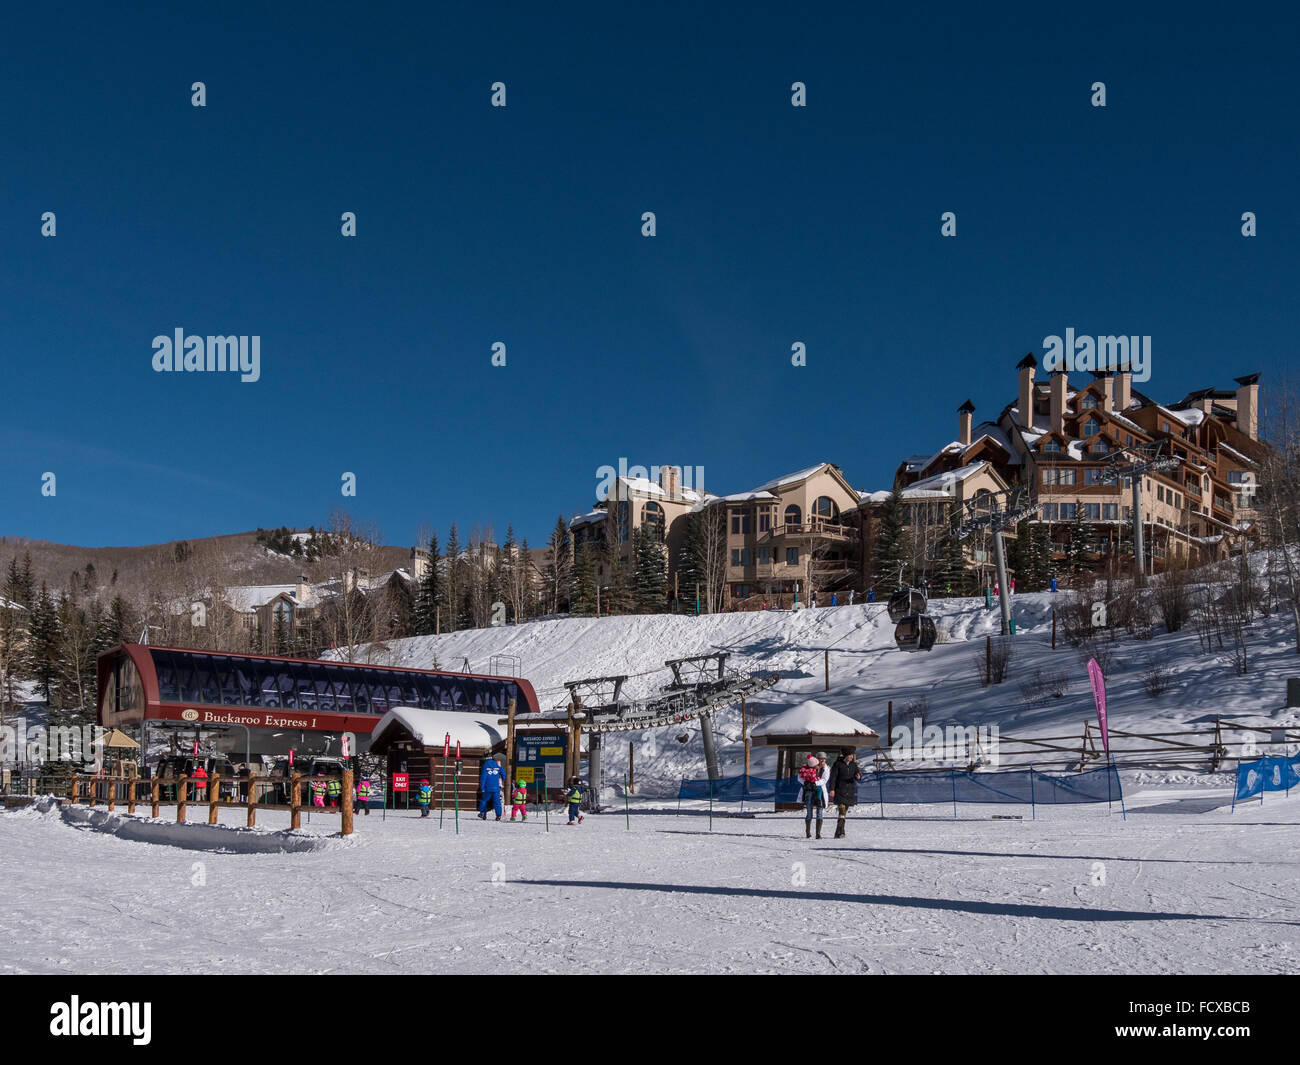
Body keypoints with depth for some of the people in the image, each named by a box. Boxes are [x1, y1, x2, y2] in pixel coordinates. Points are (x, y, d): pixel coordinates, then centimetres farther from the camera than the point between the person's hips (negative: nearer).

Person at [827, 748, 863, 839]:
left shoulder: (853, 765, 10)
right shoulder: (838, 764, -4)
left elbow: (857, 773, 4)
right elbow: (833, 777, -6)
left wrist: (858, 776, -21)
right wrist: (832, 789, -14)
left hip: (850, 791, 5)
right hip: (840, 790, -5)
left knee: (844, 811, 7)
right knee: (842, 810, -15)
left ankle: (838, 833, 14)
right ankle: (840, 832, -18)